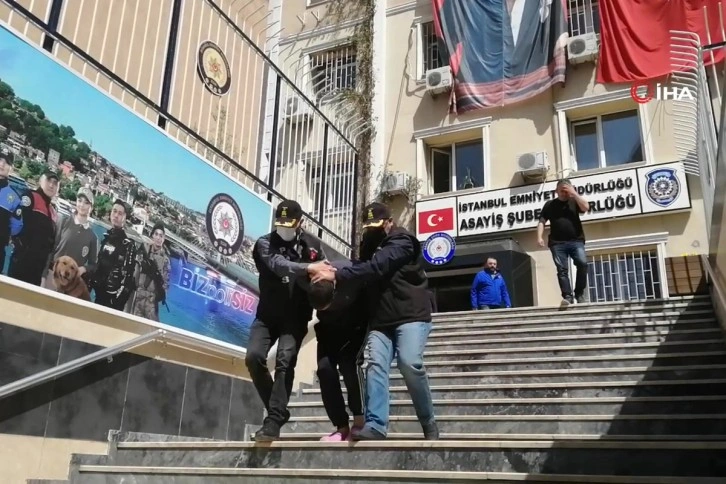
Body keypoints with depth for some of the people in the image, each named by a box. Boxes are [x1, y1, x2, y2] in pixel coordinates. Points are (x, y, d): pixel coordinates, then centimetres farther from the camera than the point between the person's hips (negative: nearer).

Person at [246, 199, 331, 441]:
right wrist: (308, 268, -41)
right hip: (268, 313, 1)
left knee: (285, 363, -15)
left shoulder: (312, 244, 4)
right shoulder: (265, 244, -4)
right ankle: (278, 410, 8)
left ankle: (273, 422, -13)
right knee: (254, 357, -12)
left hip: (296, 316, -1)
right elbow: (279, 265, -25)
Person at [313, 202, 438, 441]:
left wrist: (337, 275, -27)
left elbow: (376, 267, -22)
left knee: (410, 364, -21)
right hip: (380, 321, 6)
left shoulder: (402, 240, -6)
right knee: (375, 365, -13)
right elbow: (364, 277, 19)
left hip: (411, 316, -6)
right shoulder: (370, 245, 20)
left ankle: (429, 423, -4)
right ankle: (375, 426, -17)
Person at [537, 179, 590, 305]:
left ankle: (580, 293, -7)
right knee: (562, 270, -7)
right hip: (557, 243, 0)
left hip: (576, 241, 0)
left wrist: (574, 193, -5)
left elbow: (586, 207, -6)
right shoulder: (550, 204, 13)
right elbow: (542, 222, 9)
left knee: (582, 263, -19)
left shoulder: (574, 201, 13)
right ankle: (568, 297, -9)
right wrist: (539, 237, -5)